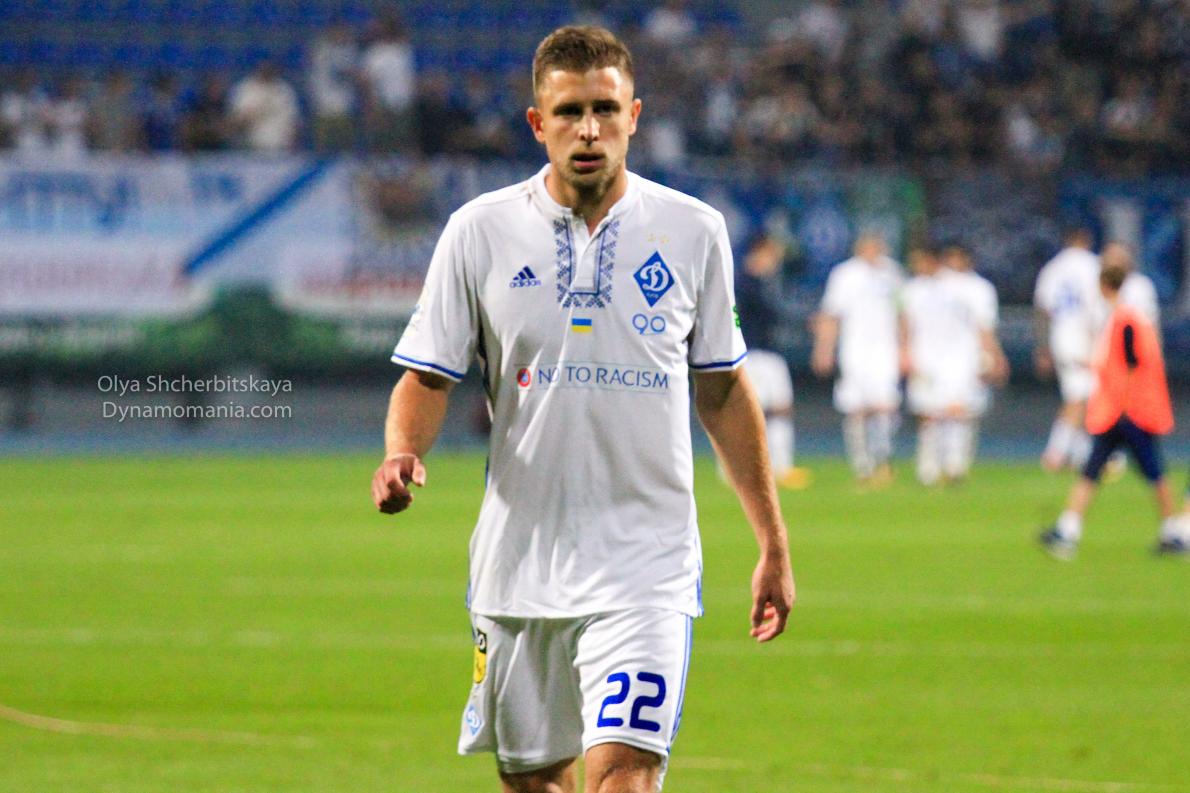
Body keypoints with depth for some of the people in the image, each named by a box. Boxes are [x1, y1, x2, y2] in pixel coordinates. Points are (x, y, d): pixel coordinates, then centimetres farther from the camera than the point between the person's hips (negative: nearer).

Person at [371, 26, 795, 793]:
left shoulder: (693, 232, 2)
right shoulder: (480, 231, 0)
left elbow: (724, 390, 11)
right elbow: (428, 377, 4)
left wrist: (773, 543, 12)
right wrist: (402, 453, -18)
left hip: (646, 564, -1)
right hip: (519, 553, 2)